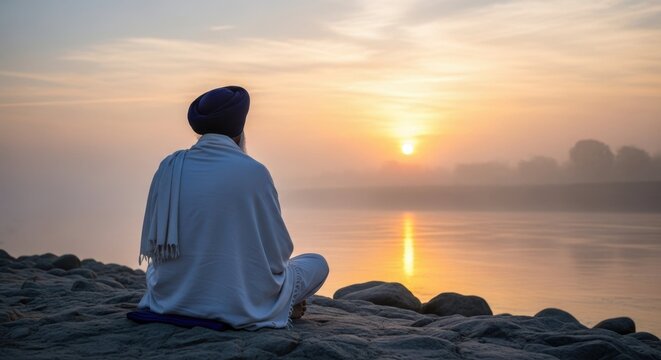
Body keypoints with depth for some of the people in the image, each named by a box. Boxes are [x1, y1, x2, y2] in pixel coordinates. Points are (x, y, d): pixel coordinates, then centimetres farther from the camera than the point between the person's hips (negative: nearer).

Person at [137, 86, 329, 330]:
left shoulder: (170, 167, -1)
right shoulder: (254, 172, -12)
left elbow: (151, 245, 7)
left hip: (171, 298, 3)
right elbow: (279, 249, -4)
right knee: (318, 263, 20)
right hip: (239, 303, -2)